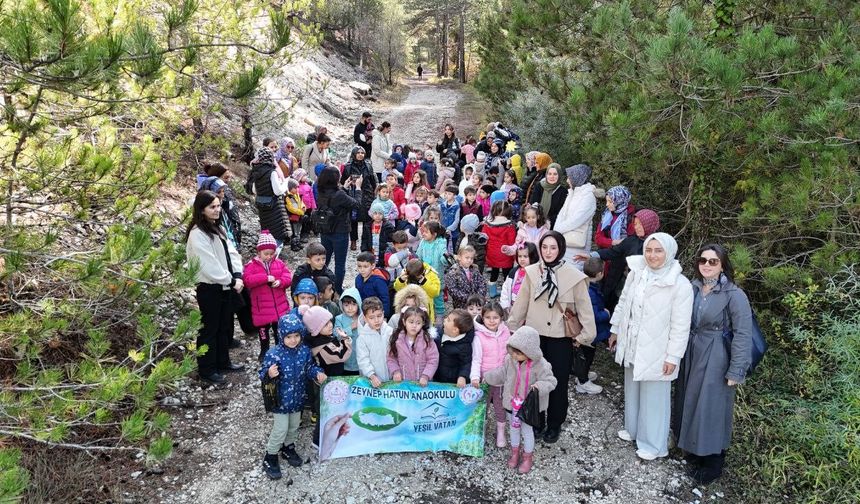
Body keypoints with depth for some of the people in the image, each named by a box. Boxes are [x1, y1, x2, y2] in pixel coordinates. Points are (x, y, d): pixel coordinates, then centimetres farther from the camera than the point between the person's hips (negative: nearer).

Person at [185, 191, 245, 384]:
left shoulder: (217, 229, 11)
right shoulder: (197, 234, -18)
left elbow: (232, 253, 6)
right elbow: (209, 265, -22)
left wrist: (238, 277, -8)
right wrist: (231, 281, -15)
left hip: (225, 286, 8)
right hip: (209, 288, -8)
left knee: (225, 326, 18)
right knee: (209, 329, 4)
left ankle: (223, 361, 33)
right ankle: (206, 369, 16)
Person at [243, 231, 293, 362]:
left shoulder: (279, 263, 2)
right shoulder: (251, 265, -9)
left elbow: (288, 276, -2)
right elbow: (247, 280, -23)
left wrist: (280, 281, -24)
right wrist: (266, 278, -28)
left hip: (280, 306, 2)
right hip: (261, 309, -2)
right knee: (263, 332, 15)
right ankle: (264, 351, 33)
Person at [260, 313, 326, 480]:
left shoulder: (304, 351, -9)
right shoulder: (273, 354, -23)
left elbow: (310, 367, 4)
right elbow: (263, 374, -19)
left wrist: (318, 373, -16)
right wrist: (269, 375, -41)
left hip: (298, 398, 5)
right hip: (280, 399, -5)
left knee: (294, 426, 22)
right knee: (280, 430, 1)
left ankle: (288, 448, 48)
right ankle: (270, 458, 22)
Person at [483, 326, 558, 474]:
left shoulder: (540, 365, -27)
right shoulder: (510, 359, -14)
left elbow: (551, 381, -20)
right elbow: (502, 373, 4)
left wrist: (540, 386, -39)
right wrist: (487, 377, 7)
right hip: (512, 402, 4)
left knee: (527, 430, 14)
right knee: (513, 427, 23)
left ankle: (528, 457, 38)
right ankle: (515, 452, 47)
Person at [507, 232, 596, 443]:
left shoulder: (574, 276, -10)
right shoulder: (532, 272, -3)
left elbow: (584, 307, -4)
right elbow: (521, 304, 4)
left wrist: (586, 335, -5)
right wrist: (511, 327, 8)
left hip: (560, 338, -2)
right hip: (534, 335, 2)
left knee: (558, 382, 8)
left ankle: (554, 425, 28)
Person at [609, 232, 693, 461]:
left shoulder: (680, 285, -19)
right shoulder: (636, 273, -3)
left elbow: (680, 326, -16)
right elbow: (623, 303, 10)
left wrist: (673, 357, -14)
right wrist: (615, 330, 15)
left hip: (656, 352, -6)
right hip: (632, 347, 6)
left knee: (654, 397, 7)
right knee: (632, 390, 23)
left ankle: (653, 443, 26)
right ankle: (633, 428, 45)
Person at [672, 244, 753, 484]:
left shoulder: (734, 295, -17)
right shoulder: (693, 287, 0)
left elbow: (743, 335, -15)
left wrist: (736, 372, -15)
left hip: (716, 359, -6)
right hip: (691, 354, 6)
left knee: (711, 408, 5)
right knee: (690, 402, 17)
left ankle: (712, 463, 22)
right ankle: (693, 449, 37)